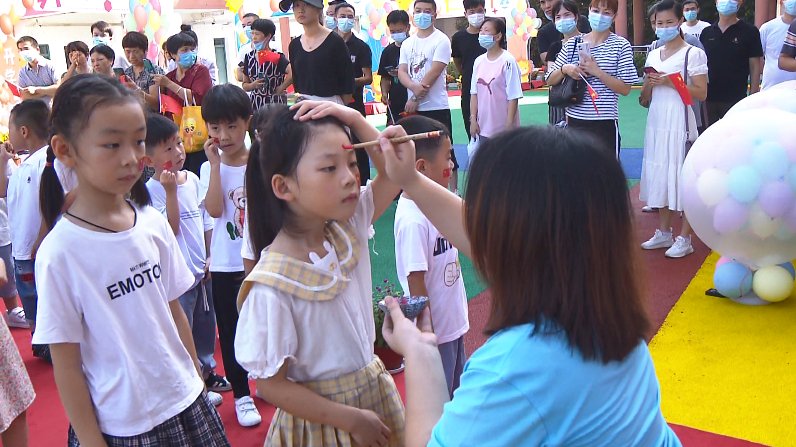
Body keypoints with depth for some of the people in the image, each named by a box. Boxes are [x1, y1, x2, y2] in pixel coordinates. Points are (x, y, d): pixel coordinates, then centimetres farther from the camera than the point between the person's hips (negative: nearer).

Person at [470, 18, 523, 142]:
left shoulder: (508, 61, -11)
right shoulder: (479, 61, 6)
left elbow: (513, 98, -13)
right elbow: (474, 93, 10)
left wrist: (509, 126, -15)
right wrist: (473, 119, 4)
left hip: (503, 128, -6)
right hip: (483, 127, 6)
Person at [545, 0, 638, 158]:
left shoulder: (621, 45, -1)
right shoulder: (572, 44, 8)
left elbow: (625, 89, -5)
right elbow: (550, 80, 11)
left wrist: (597, 71, -15)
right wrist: (564, 69, -9)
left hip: (605, 122, -3)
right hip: (574, 120, 3)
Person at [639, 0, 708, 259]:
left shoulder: (693, 54, -5)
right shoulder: (653, 55, 13)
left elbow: (701, 93, -10)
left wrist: (671, 82, -18)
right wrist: (649, 83, -5)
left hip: (679, 122, -6)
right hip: (656, 122, 6)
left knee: (683, 177, -4)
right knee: (660, 175, 9)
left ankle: (685, 239, 3)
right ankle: (664, 232, 19)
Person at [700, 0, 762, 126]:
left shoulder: (749, 32, -1)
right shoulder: (707, 33, 9)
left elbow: (755, 68, -2)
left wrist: (753, 99, -8)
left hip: (735, 100, -3)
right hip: (708, 98, 3)